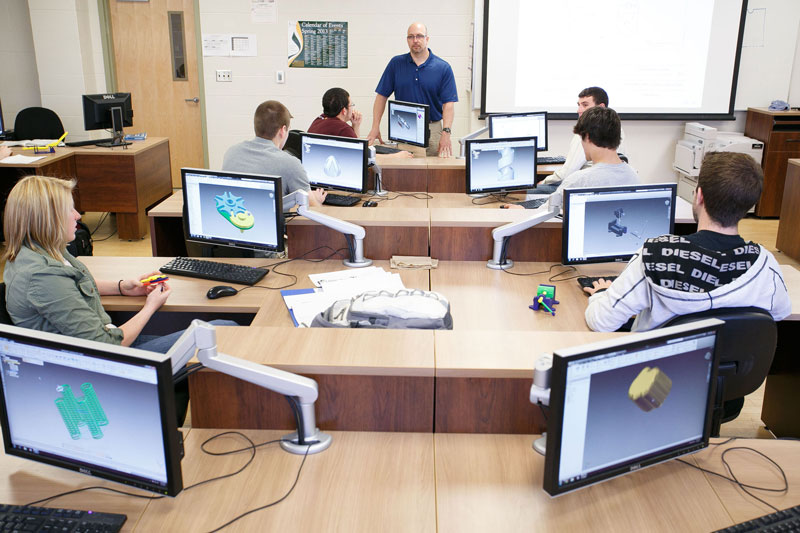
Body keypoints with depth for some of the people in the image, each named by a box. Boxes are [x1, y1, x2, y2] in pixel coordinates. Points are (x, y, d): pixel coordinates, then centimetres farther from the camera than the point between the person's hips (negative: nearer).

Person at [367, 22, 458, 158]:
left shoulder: (443, 68, 1)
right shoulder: (396, 63, 6)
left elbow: (449, 103, -5)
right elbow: (382, 95, 6)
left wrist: (446, 133, -19)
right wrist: (375, 128, -3)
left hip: (432, 131, -1)